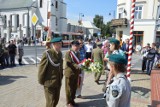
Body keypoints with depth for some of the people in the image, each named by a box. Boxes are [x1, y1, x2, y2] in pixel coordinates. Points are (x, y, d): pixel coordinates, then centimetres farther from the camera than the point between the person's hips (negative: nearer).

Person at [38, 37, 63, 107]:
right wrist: (41, 81, -7)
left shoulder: (60, 53, 5)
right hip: (49, 83, -6)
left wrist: (61, 77, 13)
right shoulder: (47, 53, -17)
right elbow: (42, 68, -13)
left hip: (58, 83, 7)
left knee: (56, 101, 18)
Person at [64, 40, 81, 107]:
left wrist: (79, 71, 11)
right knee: (69, 88, 6)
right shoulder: (68, 53, -12)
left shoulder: (78, 53, 9)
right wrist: (77, 66, -29)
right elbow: (68, 63, -19)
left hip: (76, 73, 6)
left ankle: (72, 100, 31)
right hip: (69, 73, -6)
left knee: (74, 88, 15)